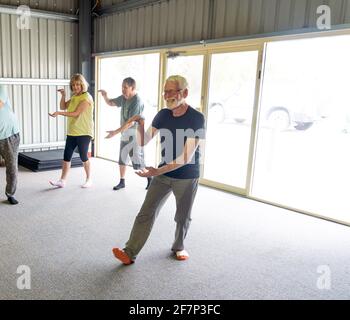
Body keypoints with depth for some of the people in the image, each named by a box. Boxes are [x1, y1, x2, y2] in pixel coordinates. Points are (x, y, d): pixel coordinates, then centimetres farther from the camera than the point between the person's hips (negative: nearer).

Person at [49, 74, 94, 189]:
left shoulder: (86, 97, -12)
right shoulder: (74, 97, 14)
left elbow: (76, 113, -19)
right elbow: (63, 107, 16)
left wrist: (59, 113, -24)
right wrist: (63, 96, 1)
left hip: (84, 133, -7)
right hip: (72, 132, 7)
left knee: (84, 157, 3)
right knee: (66, 157, 4)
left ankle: (89, 180, 20)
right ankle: (62, 181, 10)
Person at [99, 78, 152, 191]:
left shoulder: (137, 102, -22)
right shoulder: (123, 98, 3)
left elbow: (130, 122, -25)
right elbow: (111, 103, 18)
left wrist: (115, 132, -25)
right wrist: (105, 96, -5)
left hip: (135, 134, -8)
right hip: (125, 133, 8)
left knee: (137, 160, -2)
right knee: (122, 158, 12)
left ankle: (150, 178, 19)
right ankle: (122, 182, 25)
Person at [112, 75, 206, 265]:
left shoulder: (196, 119, -18)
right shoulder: (163, 115, -2)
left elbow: (187, 156, -24)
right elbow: (143, 142, 2)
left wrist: (158, 171, -31)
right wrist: (140, 126, -19)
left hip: (187, 177, -3)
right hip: (163, 173, 4)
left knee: (183, 217, 15)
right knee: (146, 213, -1)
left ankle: (178, 247, 39)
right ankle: (130, 253, 6)